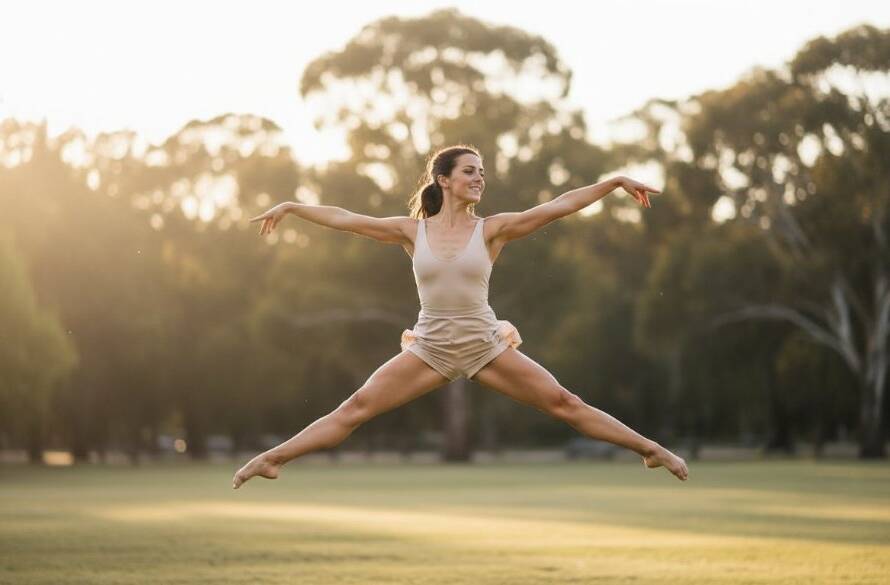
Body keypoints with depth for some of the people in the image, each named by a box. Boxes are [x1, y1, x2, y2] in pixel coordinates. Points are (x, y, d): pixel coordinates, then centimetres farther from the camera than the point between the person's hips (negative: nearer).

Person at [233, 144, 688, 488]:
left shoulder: (492, 229, -5)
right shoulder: (413, 231, -1)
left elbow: (559, 206, -10)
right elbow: (344, 219, 2)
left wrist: (616, 182, -15)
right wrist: (291, 207, 2)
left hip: (486, 346, -1)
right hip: (430, 348, 1)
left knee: (564, 404, -2)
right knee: (354, 410, -4)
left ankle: (651, 450, 6)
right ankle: (271, 459, 1)